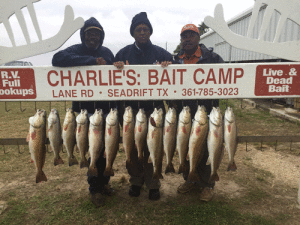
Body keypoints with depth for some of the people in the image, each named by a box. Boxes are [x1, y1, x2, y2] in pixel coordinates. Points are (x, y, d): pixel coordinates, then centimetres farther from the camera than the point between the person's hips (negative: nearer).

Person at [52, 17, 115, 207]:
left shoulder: (107, 53, 10)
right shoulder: (77, 50, -2)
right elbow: (58, 59, -23)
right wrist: (92, 60, -27)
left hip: (105, 108, 4)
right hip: (85, 109, -3)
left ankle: (104, 181, 32)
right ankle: (95, 188, 21)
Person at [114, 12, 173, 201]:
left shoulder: (161, 53, 8)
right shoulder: (124, 53, 11)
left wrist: (167, 67, -14)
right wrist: (117, 67, -11)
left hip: (154, 108, -1)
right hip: (131, 107, 1)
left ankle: (153, 184, 19)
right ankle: (136, 181, 26)